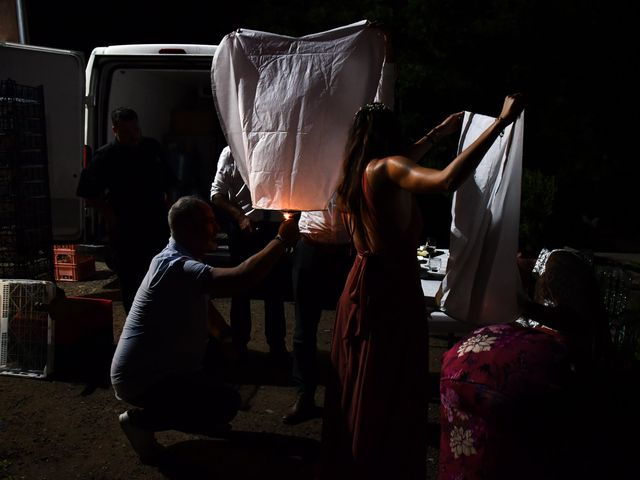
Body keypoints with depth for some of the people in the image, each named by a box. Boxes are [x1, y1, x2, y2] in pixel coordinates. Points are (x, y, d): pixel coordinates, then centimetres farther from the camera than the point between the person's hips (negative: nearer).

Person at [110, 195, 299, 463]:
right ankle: (141, 420, -1)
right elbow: (241, 279, -40)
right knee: (227, 403, -13)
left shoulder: (184, 260, 6)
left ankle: (203, 420, 23)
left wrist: (225, 338, 4)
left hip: (157, 365, 10)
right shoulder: (176, 267, -28)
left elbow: (203, 307, 18)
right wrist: (281, 240, -29)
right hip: (140, 378, -10)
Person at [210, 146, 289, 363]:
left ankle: (277, 344, 26)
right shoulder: (231, 152, 0)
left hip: (275, 226, 1)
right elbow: (217, 193, 0)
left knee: (275, 288, 10)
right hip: (243, 226, -1)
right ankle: (239, 343, 28)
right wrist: (240, 217, -12)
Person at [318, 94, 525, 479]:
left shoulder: (358, 172, 9)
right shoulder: (384, 169, -16)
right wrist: (501, 122, -28)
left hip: (363, 285, 9)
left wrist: (439, 133, 33)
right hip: (393, 289, -9)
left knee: (358, 388, 20)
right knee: (389, 397, 2)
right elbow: (447, 180, -34)